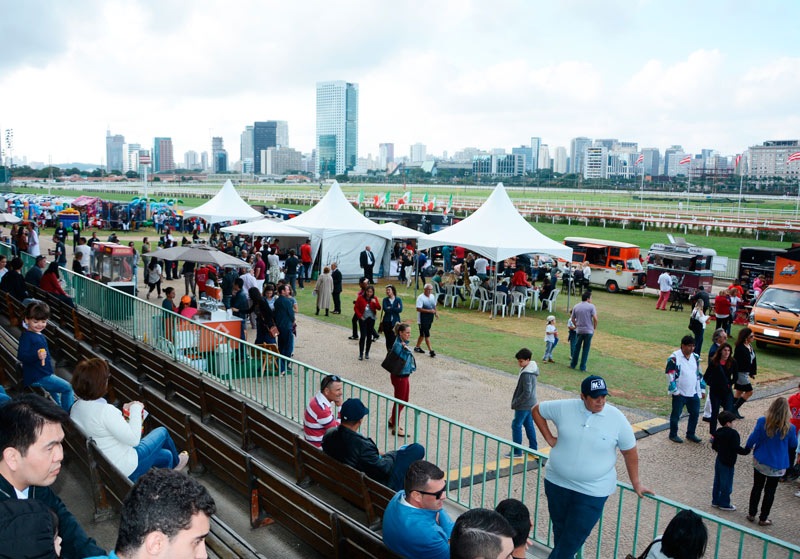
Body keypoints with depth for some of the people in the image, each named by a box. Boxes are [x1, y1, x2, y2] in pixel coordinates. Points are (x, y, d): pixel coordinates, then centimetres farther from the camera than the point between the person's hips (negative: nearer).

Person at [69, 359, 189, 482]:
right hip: (125, 470, -8)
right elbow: (133, 439, -27)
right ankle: (176, 462, 47)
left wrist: (122, 412, 4)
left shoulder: (75, 408, -5)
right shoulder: (105, 411, -33)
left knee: (166, 456, 22)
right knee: (162, 432, 18)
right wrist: (136, 409, -15)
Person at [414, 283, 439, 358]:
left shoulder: (432, 296, 9)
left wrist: (436, 312, 2)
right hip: (423, 319, -8)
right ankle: (431, 350, -6)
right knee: (427, 335, -7)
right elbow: (418, 309, -22)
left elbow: (434, 306, 22)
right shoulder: (420, 297, -15)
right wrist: (429, 311, -25)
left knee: (422, 334, 16)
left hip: (430, 318, 8)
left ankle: (417, 347, 30)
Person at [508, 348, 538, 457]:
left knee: (516, 426, 1)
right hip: (531, 403, 9)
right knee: (529, 425, 18)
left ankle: (517, 451, 8)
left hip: (524, 405, -9)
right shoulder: (532, 369, 4)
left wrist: (515, 402, -15)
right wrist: (516, 401, 15)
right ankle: (533, 448, 26)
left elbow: (526, 393, -26)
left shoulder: (526, 374, -26)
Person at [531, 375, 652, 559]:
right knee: (559, 528, 18)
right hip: (557, 482, 2)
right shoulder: (564, 408, -10)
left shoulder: (617, 418, -11)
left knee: (574, 538, 1)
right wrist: (549, 437, -1)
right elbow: (536, 410, 6)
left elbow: (630, 452, 1)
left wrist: (636, 483, 6)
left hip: (593, 490, -2)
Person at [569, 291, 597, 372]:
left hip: (579, 330, 3)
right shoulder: (591, 306, -6)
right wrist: (594, 328, 0)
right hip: (589, 330, -3)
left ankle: (573, 364, 21)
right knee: (586, 349, 5)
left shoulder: (576, 307, 5)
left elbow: (573, 319, 7)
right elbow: (595, 318, -13)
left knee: (577, 347, 15)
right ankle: (582, 367, 8)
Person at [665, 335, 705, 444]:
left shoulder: (695, 357, 7)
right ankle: (673, 435, 21)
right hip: (680, 394, -5)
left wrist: (702, 389, 13)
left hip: (693, 393, 6)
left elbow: (699, 374, 15)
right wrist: (674, 390, -13)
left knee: (695, 413, 10)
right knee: (676, 414, 5)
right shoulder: (674, 358, -13)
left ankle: (690, 434, 27)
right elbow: (669, 374, -12)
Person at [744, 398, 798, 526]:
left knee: (757, 487, 17)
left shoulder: (762, 422, -17)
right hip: (778, 466, -1)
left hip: (760, 461, 1)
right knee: (770, 491, 14)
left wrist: (747, 447, 10)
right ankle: (763, 518, 22)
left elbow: (753, 438, -9)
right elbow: (793, 445, -1)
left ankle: (751, 514, 26)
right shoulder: (790, 428, -18)